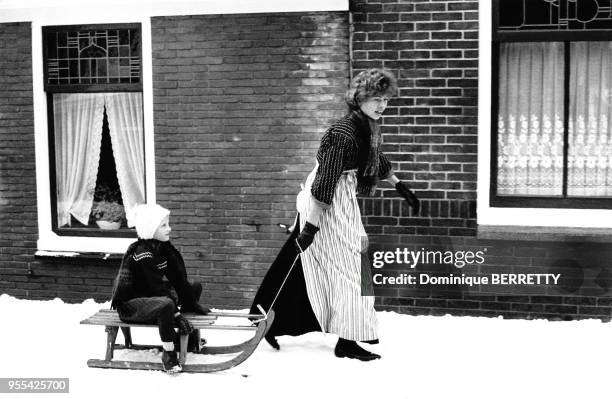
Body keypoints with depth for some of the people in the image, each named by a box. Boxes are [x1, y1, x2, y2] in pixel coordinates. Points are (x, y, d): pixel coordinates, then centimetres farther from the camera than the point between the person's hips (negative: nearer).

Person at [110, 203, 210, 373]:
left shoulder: (164, 248, 3)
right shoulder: (141, 254, -23)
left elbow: (178, 279, 4)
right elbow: (157, 286, -27)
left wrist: (192, 303, 2)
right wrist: (176, 314, -28)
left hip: (151, 297, 10)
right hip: (130, 304, -10)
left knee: (195, 287, 11)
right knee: (166, 304, -40)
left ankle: (190, 339, 17)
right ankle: (168, 353, -24)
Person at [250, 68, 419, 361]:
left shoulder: (367, 128, 6)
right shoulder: (344, 134, -23)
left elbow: (378, 162, 26)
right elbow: (325, 183, -26)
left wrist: (401, 187, 33)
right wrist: (311, 226, -26)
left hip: (343, 203, 9)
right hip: (325, 206, -9)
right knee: (348, 268, -2)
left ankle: (270, 323, 25)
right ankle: (347, 341, 10)